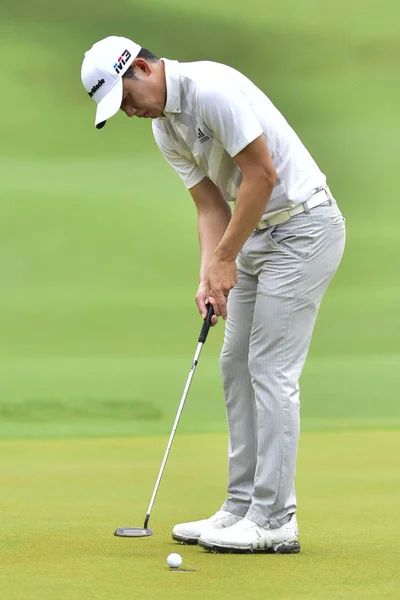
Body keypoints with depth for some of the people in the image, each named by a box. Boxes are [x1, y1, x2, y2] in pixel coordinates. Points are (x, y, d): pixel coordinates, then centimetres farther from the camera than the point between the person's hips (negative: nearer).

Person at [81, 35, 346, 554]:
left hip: (303, 224, -10)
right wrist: (209, 276, -8)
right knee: (236, 366, 9)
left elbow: (262, 173, -22)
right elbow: (211, 205, 8)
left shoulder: (211, 88, -21)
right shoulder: (164, 128, 8)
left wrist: (225, 259, -16)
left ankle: (274, 520, -7)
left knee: (271, 369, -10)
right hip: (259, 233, 10)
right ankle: (242, 508, 14)